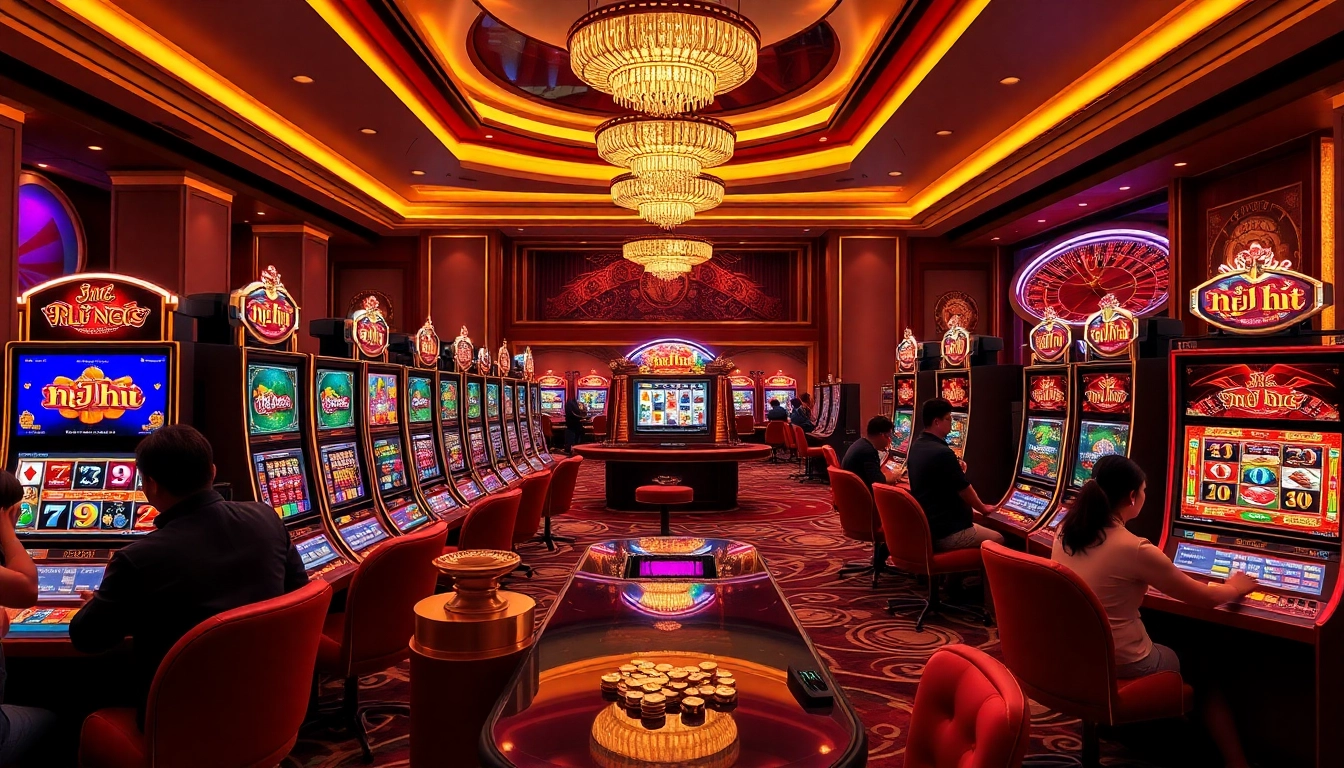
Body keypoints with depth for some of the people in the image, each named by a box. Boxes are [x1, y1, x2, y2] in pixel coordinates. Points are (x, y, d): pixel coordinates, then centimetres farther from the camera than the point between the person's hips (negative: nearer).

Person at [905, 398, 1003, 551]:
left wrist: (957, 471, 6)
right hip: (946, 532, -8)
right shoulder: (942, 453, -23)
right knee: (997, 539, 13)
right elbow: (964, 490, -12)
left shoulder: (915, 447, 4)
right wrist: (983, 508, 7)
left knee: (976, 524, 29)